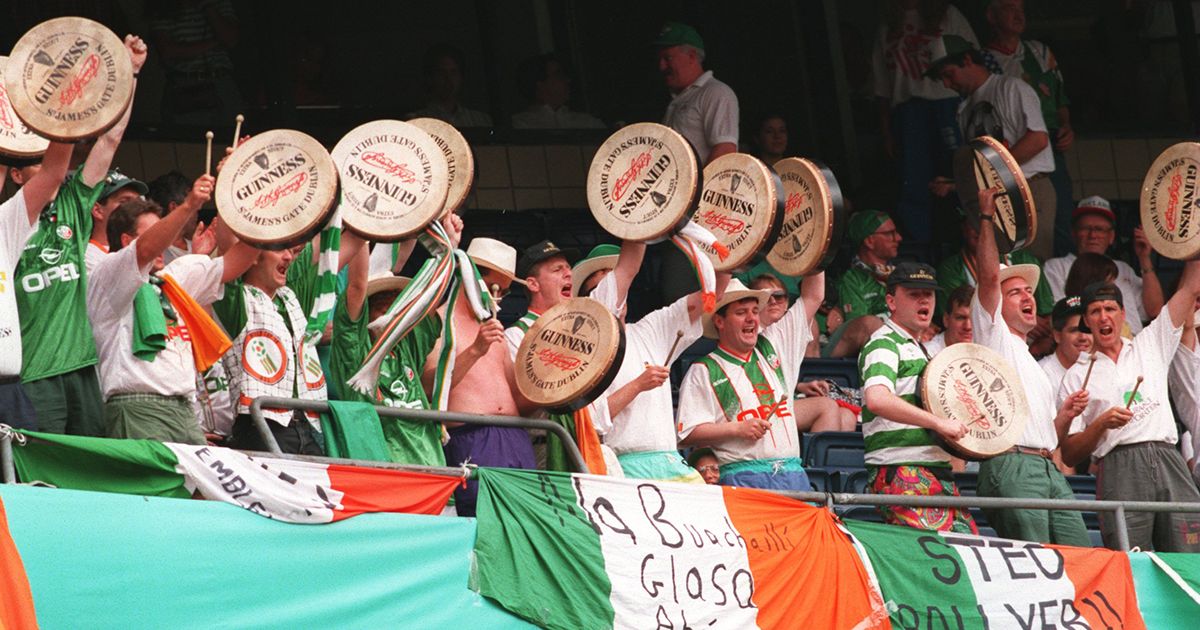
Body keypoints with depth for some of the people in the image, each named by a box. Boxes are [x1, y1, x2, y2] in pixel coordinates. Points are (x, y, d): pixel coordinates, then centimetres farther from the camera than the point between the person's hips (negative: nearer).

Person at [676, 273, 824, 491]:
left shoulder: (772, 348, 20)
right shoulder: (704, 371, 5)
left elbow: (812, 297, 24)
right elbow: (687, 434, -3)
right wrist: (737, 429, -11)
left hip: (793, 473, 4)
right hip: (743, 477, -4)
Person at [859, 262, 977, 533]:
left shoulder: (917, 349, 25)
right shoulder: (884, 344, -7)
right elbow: (877, 399, -26)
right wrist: (939, 422, -25)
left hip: (937, 470, 10)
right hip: (903, 473, -10)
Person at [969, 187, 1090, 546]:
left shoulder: (1037, 370, 32)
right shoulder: (992, 335, 11)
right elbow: (989, 275, -5)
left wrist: (1065, 416, 13)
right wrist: (987, 217, -5)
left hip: (1048, 469, 8)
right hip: (1010, 465, -8)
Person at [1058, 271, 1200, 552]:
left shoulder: (1150, 346, 21)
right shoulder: (1077, 376, 14)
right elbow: (1069, 455, 8)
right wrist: (1101, 424, -7)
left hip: (1169, 462, 2)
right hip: (1120, 468, -2)